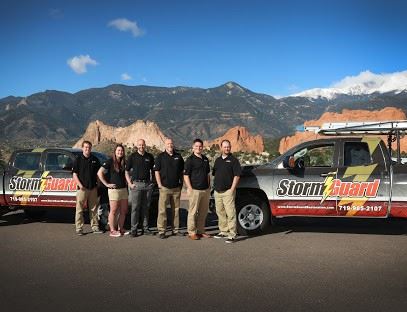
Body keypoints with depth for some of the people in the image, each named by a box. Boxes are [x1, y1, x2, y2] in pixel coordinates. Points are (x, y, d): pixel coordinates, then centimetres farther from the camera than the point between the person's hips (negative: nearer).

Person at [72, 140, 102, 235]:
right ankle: (79, 229, 6)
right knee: (79, 209, 0)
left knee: (93, 209, 10)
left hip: (93, 188, 3)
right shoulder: (78, 160, 0)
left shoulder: (95, 160, 9)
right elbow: (74, 174, -2)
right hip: (82, 188, -3)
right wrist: (80, 185, -14)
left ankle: (95, 227, 19)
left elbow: (98, 173, 15)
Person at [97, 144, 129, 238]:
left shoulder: (124, 162, 11)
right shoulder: (110, 161, -7)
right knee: (114, 211, -1)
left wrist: (127, 183, 10)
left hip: (124, 189, 6)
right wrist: (107, 184, -11)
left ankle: (120, 228, 21)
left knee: (124, 211, 9)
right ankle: (112, 230, 7)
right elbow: (99, 173, -11)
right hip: (114, 189, -6)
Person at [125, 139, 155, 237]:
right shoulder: (132, 156, 2)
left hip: (148, 184, 3)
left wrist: (151, 181, 8)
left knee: (146, 207, 8)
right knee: (135, 207, -4)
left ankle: (145, 227, 16)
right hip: (136, 184, -3)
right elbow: (126, 171, 4)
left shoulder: (150, 157, 10)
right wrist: (130, 183, -6)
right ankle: (134, 229, 1)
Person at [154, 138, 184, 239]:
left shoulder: (178, 157, 11)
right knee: (162, 210, -4)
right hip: (164, 188, -3)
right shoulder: (160, 157, 2)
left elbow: (181, 172, 17)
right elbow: (156, 171, 0)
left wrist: (181, 183, 10)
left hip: (176, 188, 4)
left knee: (176, 209, 9)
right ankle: (161, 231, 2)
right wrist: (159, 184, -8)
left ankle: (175, 229, 19)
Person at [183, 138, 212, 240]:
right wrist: (190, 188, -15)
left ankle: (201, 231, 23)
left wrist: (208, 186, 15)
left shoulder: (205, 159, 15)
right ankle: (191, 232, 6)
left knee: (203, 212, 12)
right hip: (195, 190, -7)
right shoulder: (190, 160, -6)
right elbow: (186, 175, -9)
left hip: (205, 190, 7)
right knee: (193, 212, -2)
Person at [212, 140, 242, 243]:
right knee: (220, 212, 13)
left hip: (228, 191, -7)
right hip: (217, 191, 7)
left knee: (230, 213, -9)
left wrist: (232, 188, -14)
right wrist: (215, 185, 11)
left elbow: (237, 175, -8)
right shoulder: (218, 160, 16)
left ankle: (232, 234, -6)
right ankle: (223, 231, 24)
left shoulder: (233, 160, -2)